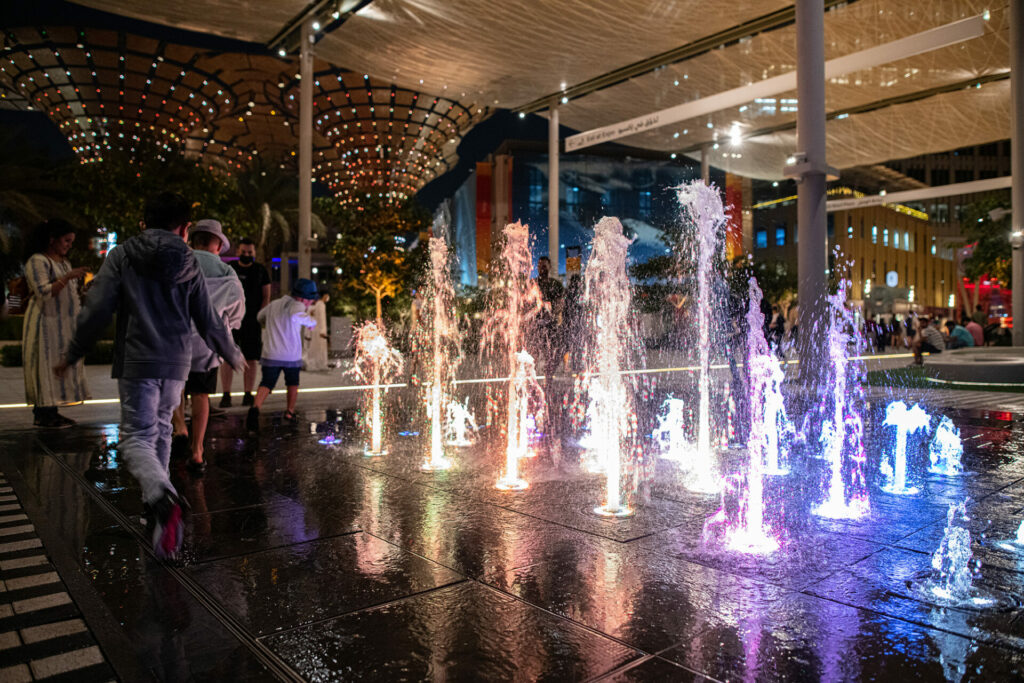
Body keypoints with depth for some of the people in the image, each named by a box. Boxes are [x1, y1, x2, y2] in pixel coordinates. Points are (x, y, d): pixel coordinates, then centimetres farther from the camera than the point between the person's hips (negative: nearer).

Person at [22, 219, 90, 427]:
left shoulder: (64, 261, 16)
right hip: (45, 322, -8)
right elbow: (43, 292, -21)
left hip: (64, 324, 9)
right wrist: (68, 277, -25)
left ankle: (51, 412, 12)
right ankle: (42, 414, -2)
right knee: (45, 366, -6)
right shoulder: (37, 261, -10)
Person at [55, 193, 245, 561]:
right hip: (177, 363, 3)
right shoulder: (189, 264, 5)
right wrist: (232, 354, 21)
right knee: (160, 431, 19)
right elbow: (209, 322, 6)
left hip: (137, 362, -3)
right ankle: (156, 508, 25)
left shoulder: (121, 256, 0)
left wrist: (70, 356, 5)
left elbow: (96, 310, -6)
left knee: (136, 437, -4)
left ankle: (162, 497, -32)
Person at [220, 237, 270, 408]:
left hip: (252, 321, 1)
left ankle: (248, 394, 8)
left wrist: (259, 316, -4)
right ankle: (226, 395, -4)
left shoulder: (261, 271, 9)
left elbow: (266, 296, 8)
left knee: (251, 359, 1)